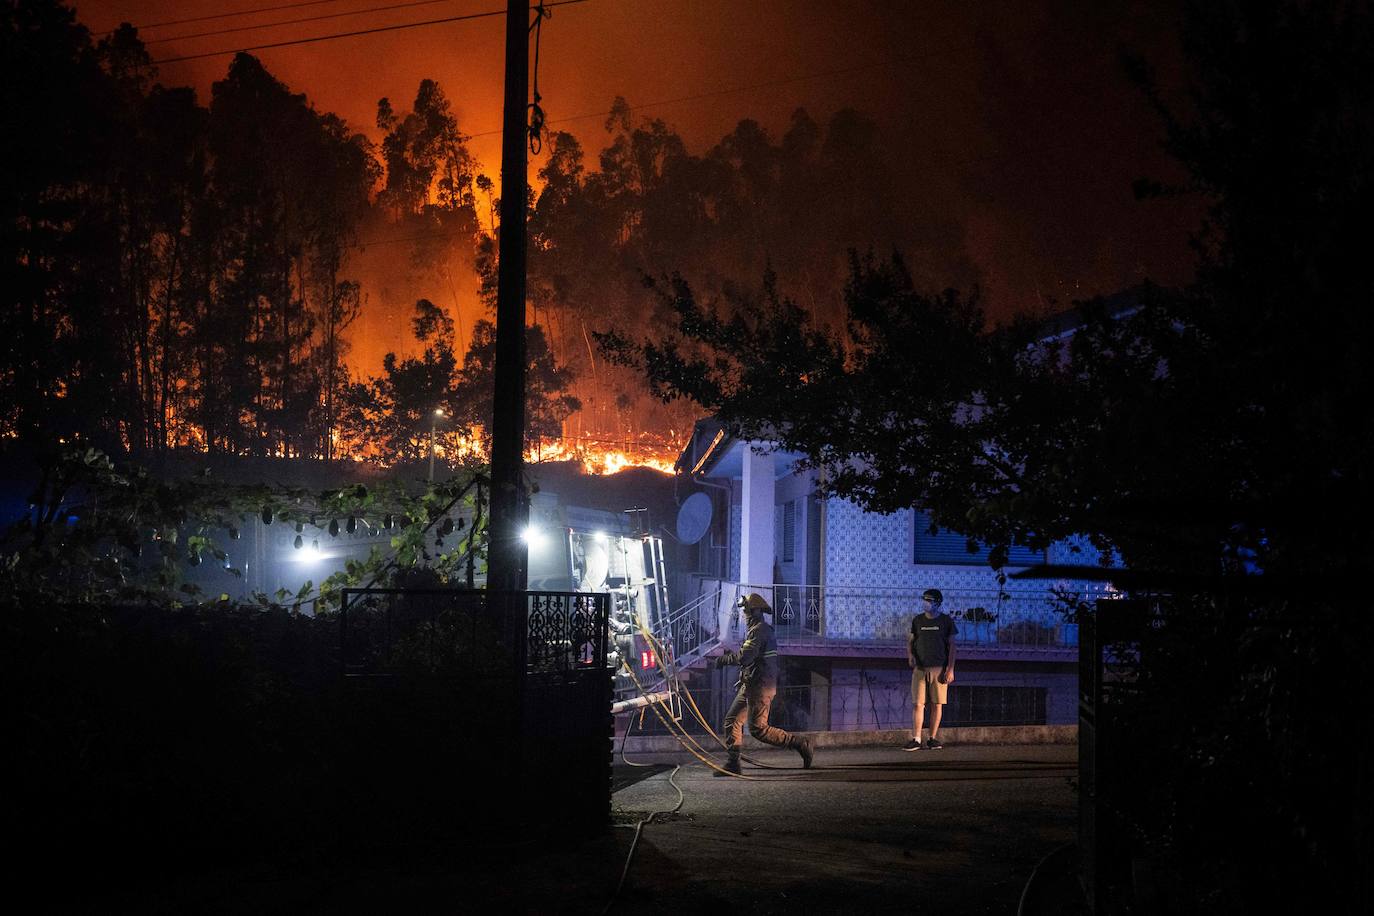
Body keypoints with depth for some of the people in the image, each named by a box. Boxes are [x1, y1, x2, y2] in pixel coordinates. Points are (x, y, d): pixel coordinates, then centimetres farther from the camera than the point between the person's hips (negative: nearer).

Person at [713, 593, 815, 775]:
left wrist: (724, 659, -9)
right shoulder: (763, 629, 19)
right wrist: (730, 655, 14)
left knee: (758, 729, -11)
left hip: (759, 686, -11)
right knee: (732, 720, 10)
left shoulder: (758, 630, -15)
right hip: (751, 685, 11)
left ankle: (799, 743, -7)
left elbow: (745, 657, -23)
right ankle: (732, 764, 11)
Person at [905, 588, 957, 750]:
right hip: (920, 668, 1)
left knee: (937, 704, 0)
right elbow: (910, 641, 14)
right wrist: (910, 655, -7)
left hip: (939, 668, -1)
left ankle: (933, 738, 8)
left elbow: (951, 645, 3)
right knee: (918, 704, -6)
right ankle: (916, 739, -8)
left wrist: (950, 669, -5)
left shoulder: (946, 621, 3)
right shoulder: (917, 620, 9)